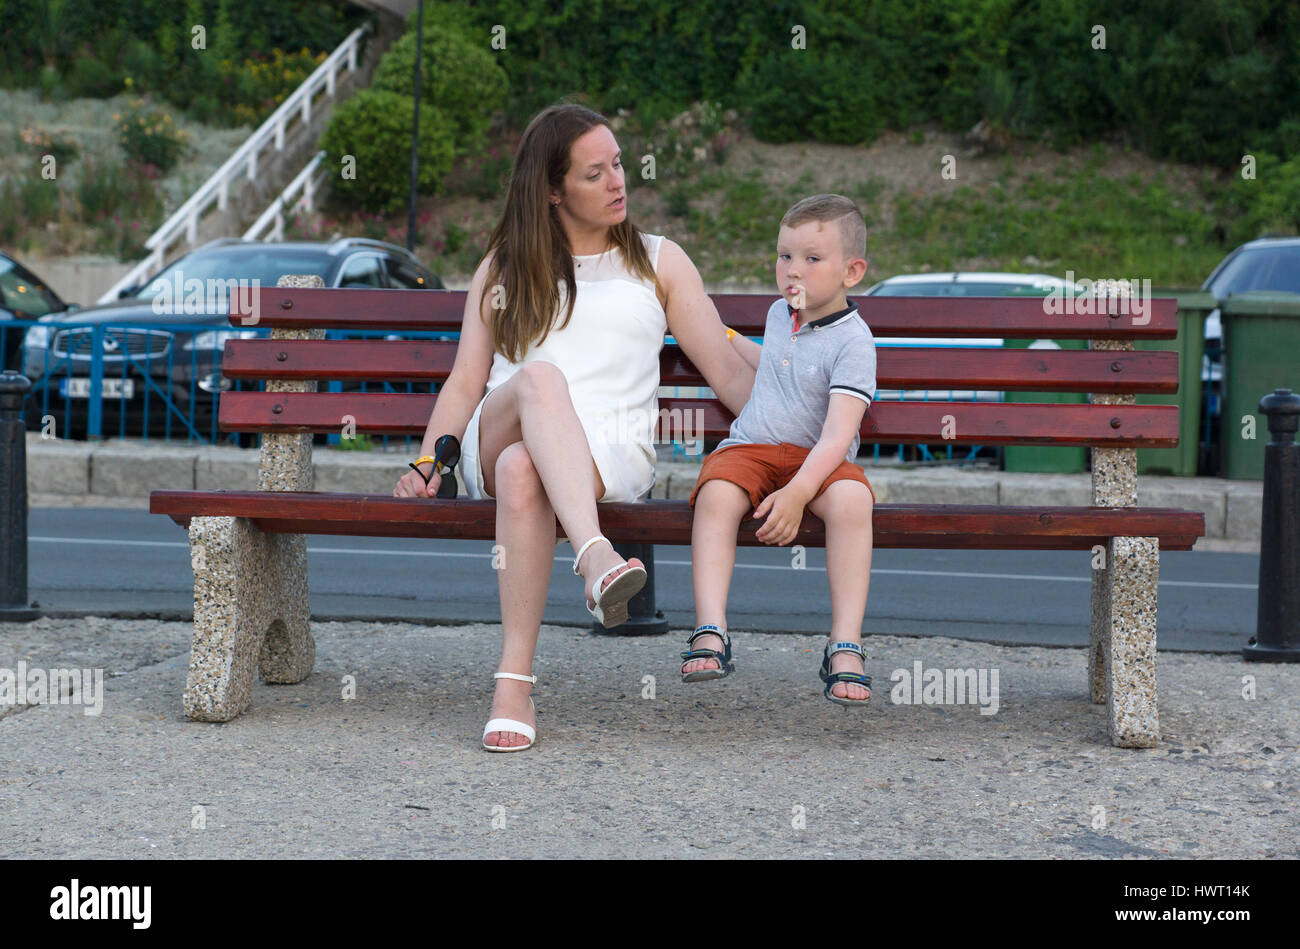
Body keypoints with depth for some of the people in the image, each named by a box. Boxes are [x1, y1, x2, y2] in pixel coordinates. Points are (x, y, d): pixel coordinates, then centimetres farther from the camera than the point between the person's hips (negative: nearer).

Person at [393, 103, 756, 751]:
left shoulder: (658, 261, 23)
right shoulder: (503, 268, 26)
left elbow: (728, 371, 16)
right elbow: (465, 383, 19)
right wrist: (427, 464, 2)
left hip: (611, 454, -1)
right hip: (497, 442, 1)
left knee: (523, 471, -38)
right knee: (541, 378, -37)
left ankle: (514, 685, -42)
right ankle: (595, 558, -56)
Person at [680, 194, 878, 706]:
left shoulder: (852, 341, -9)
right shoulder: (780, 314, 13)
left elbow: (837, 432, -20)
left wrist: (796, 493, -32)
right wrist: (727, 339, 43)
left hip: (819, 460, -4)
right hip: (749, 450, 4)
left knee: (851, 500, -37)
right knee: (717, 494, -30)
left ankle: (845, 648, -34)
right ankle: (710, 632, -36)